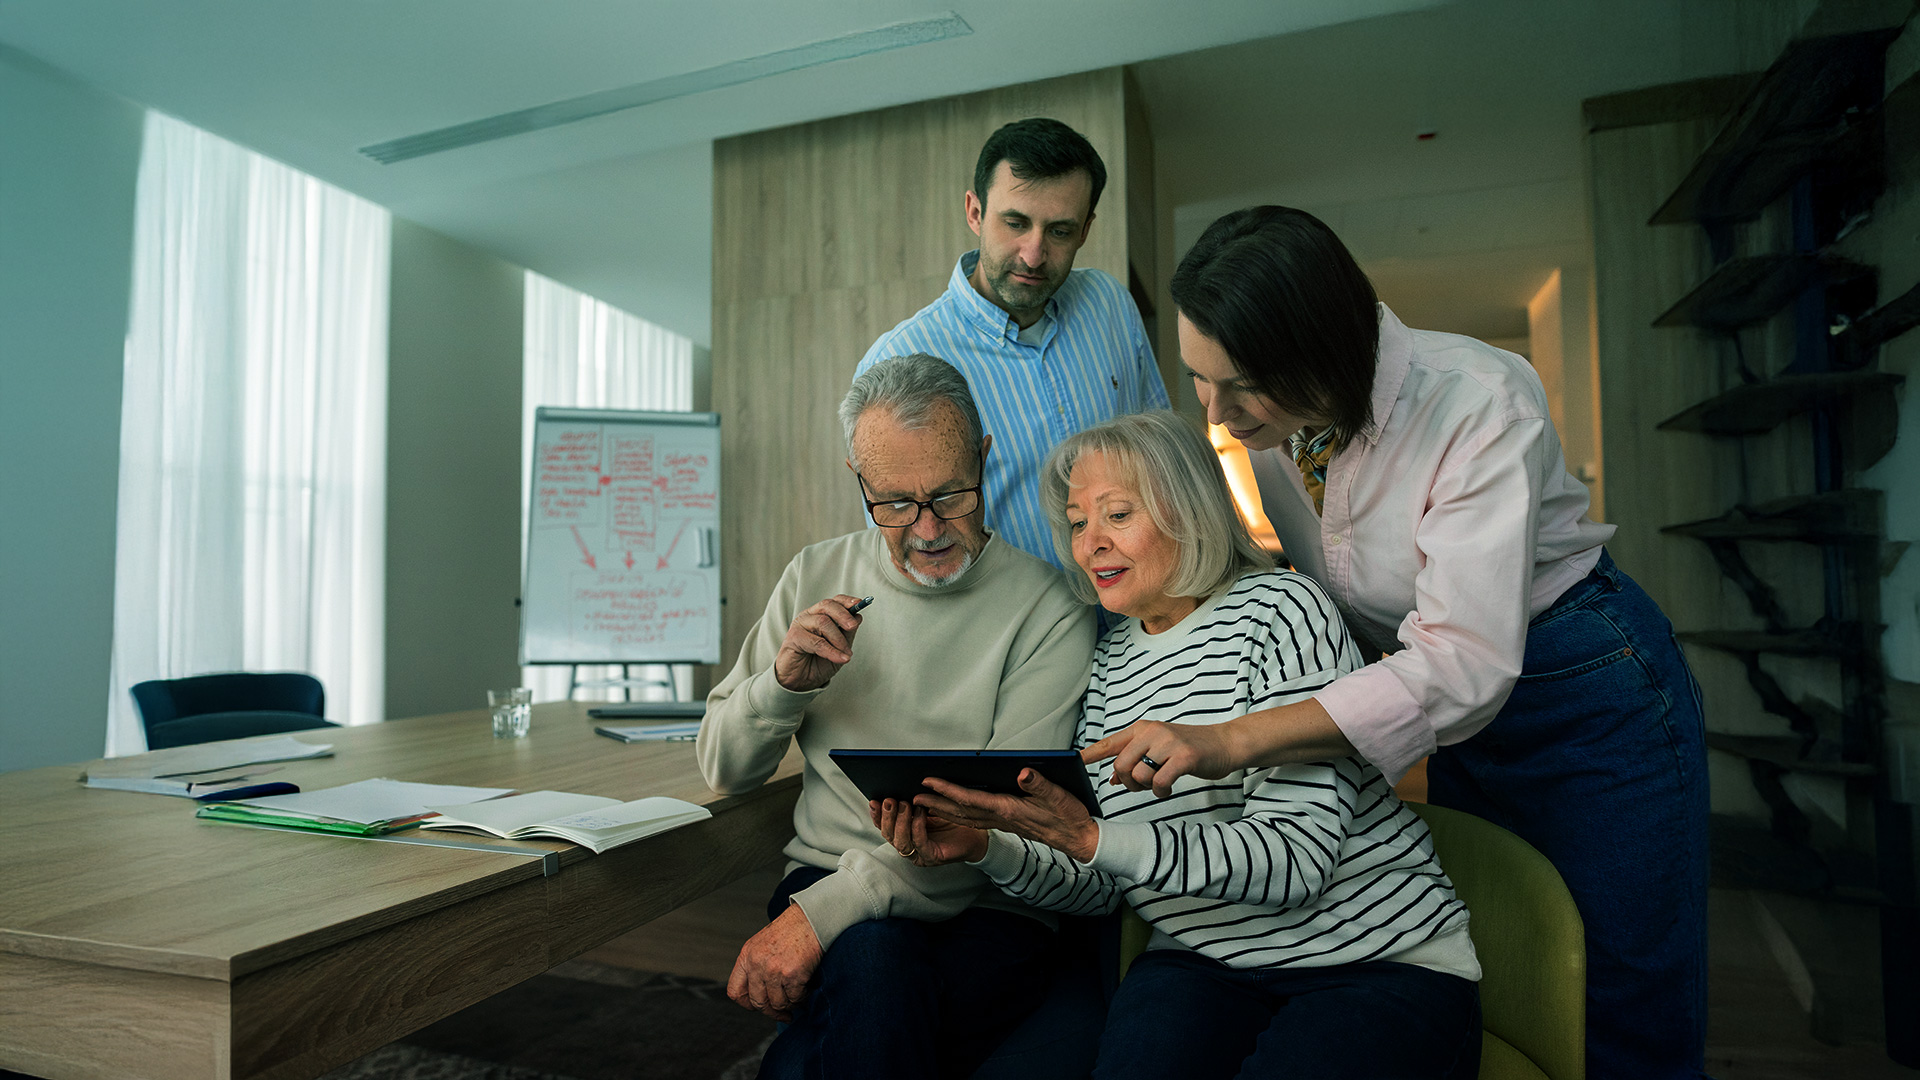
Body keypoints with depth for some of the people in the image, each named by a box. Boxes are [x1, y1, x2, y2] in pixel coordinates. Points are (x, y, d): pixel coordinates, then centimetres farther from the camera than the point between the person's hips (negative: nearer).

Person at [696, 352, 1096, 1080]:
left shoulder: (1047, 611, -7)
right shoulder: (817, 575, 7)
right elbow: (724, 772, 11)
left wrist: (825, 911, -23)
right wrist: (786, 682, -10)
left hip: (982, 914, -2)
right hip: (822, 879, 3)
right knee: (871, 957, -31)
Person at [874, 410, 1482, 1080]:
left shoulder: (1278, 609, -9)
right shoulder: (1110, 663, 8)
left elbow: (1299, 859, -20)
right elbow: (1100, 889, 8)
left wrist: (1093, 839, -29)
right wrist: (986, 847, -10)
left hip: (1383, 964, -2)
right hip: (1204, 966, 3)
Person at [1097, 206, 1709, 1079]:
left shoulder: (1479, 401, -30)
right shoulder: (1265, 419, -11)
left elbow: (1464, 664, -37)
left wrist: (1232, 742, -45)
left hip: (1593, 699, -5)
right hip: (1459, 716, 6)